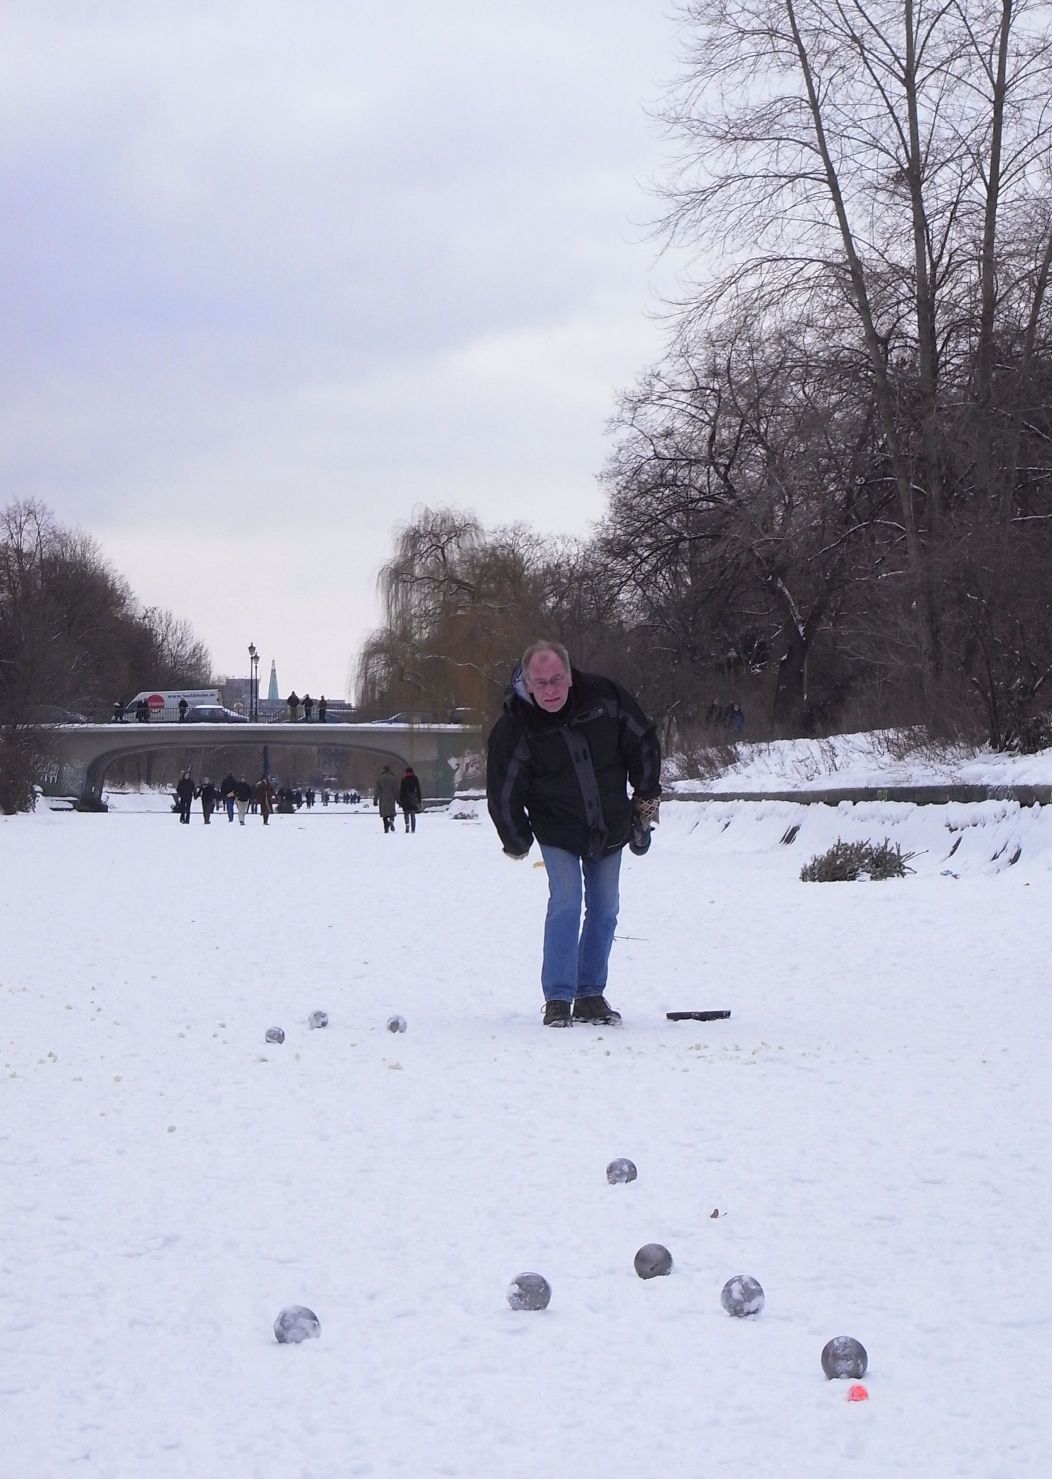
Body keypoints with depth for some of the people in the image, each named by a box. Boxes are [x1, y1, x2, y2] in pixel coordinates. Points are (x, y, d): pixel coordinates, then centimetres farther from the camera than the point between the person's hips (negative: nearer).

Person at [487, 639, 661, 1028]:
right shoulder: (514, 728, -19)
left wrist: (645, 803, 5)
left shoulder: (605, 697, -13)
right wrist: (517, 842, 0)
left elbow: (643, 745, 2)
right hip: (557, 832, -3)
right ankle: (558, 999, -10)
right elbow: (504, 794, -8)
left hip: (610, 829, 3)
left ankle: (590, 995, 17)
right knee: (566, 904, -16)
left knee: (605, 910, 5)